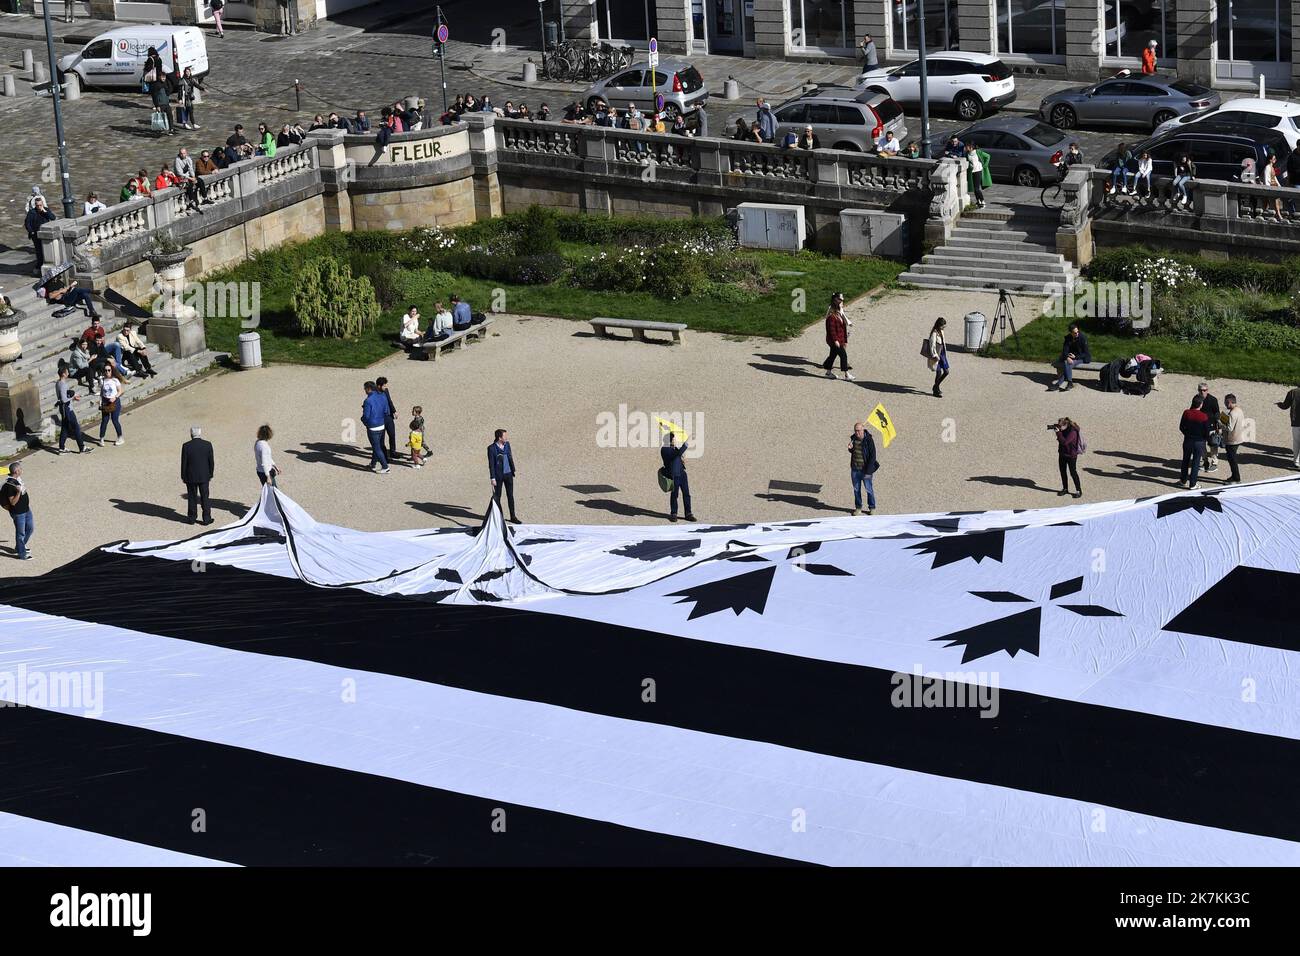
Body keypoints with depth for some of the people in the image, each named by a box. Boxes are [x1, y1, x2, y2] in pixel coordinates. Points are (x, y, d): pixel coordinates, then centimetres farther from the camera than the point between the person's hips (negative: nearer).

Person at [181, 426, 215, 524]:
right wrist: (210, 474, 10)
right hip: (204, 476, 1)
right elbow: (211, 462, -2)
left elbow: (184, 463, -8)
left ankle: (192, 518, 18)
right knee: (205, 498, 9)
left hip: (190, 477, -1)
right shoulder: (208, 445, -8)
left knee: (192, 498, 11)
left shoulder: (186, 446, -12)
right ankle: (206, 519, 11)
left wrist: (183, 476, 3)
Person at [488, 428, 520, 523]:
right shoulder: (491, 448, -14)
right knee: (497, 496, 7)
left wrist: (514, 470, 14)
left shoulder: (507, 444, 2)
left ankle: (513, 517, 16)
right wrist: (493, 478, -13)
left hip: (508, 474, 5)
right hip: (498, 475, -5)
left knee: (510, 495, 8)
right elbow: (491, 464, -12)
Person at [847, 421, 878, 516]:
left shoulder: (869, 440, -15)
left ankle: (872, 508, 19)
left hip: (865, 469, -5)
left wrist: (868, 471, -18)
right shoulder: (853, 438, 1)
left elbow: (872, 456, -14)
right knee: (856, 489, 11)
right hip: (855, 469, 5)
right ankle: (858, 508, 23)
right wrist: (850, 448, -8)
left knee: (869, 489, 5)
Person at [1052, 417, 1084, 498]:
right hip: (1062, 454, 8)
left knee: (1073, 473, -2)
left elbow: (1064, 442, -33)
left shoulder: (1072, 432, -25)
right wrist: (1054, 428, -5)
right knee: (1063, 472, 15)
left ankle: (1079, 490, 8)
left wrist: (1058, 432, -30)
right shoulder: (1063, 430, 0)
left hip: (1071, 455, -8)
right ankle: (1065, 489, 29)